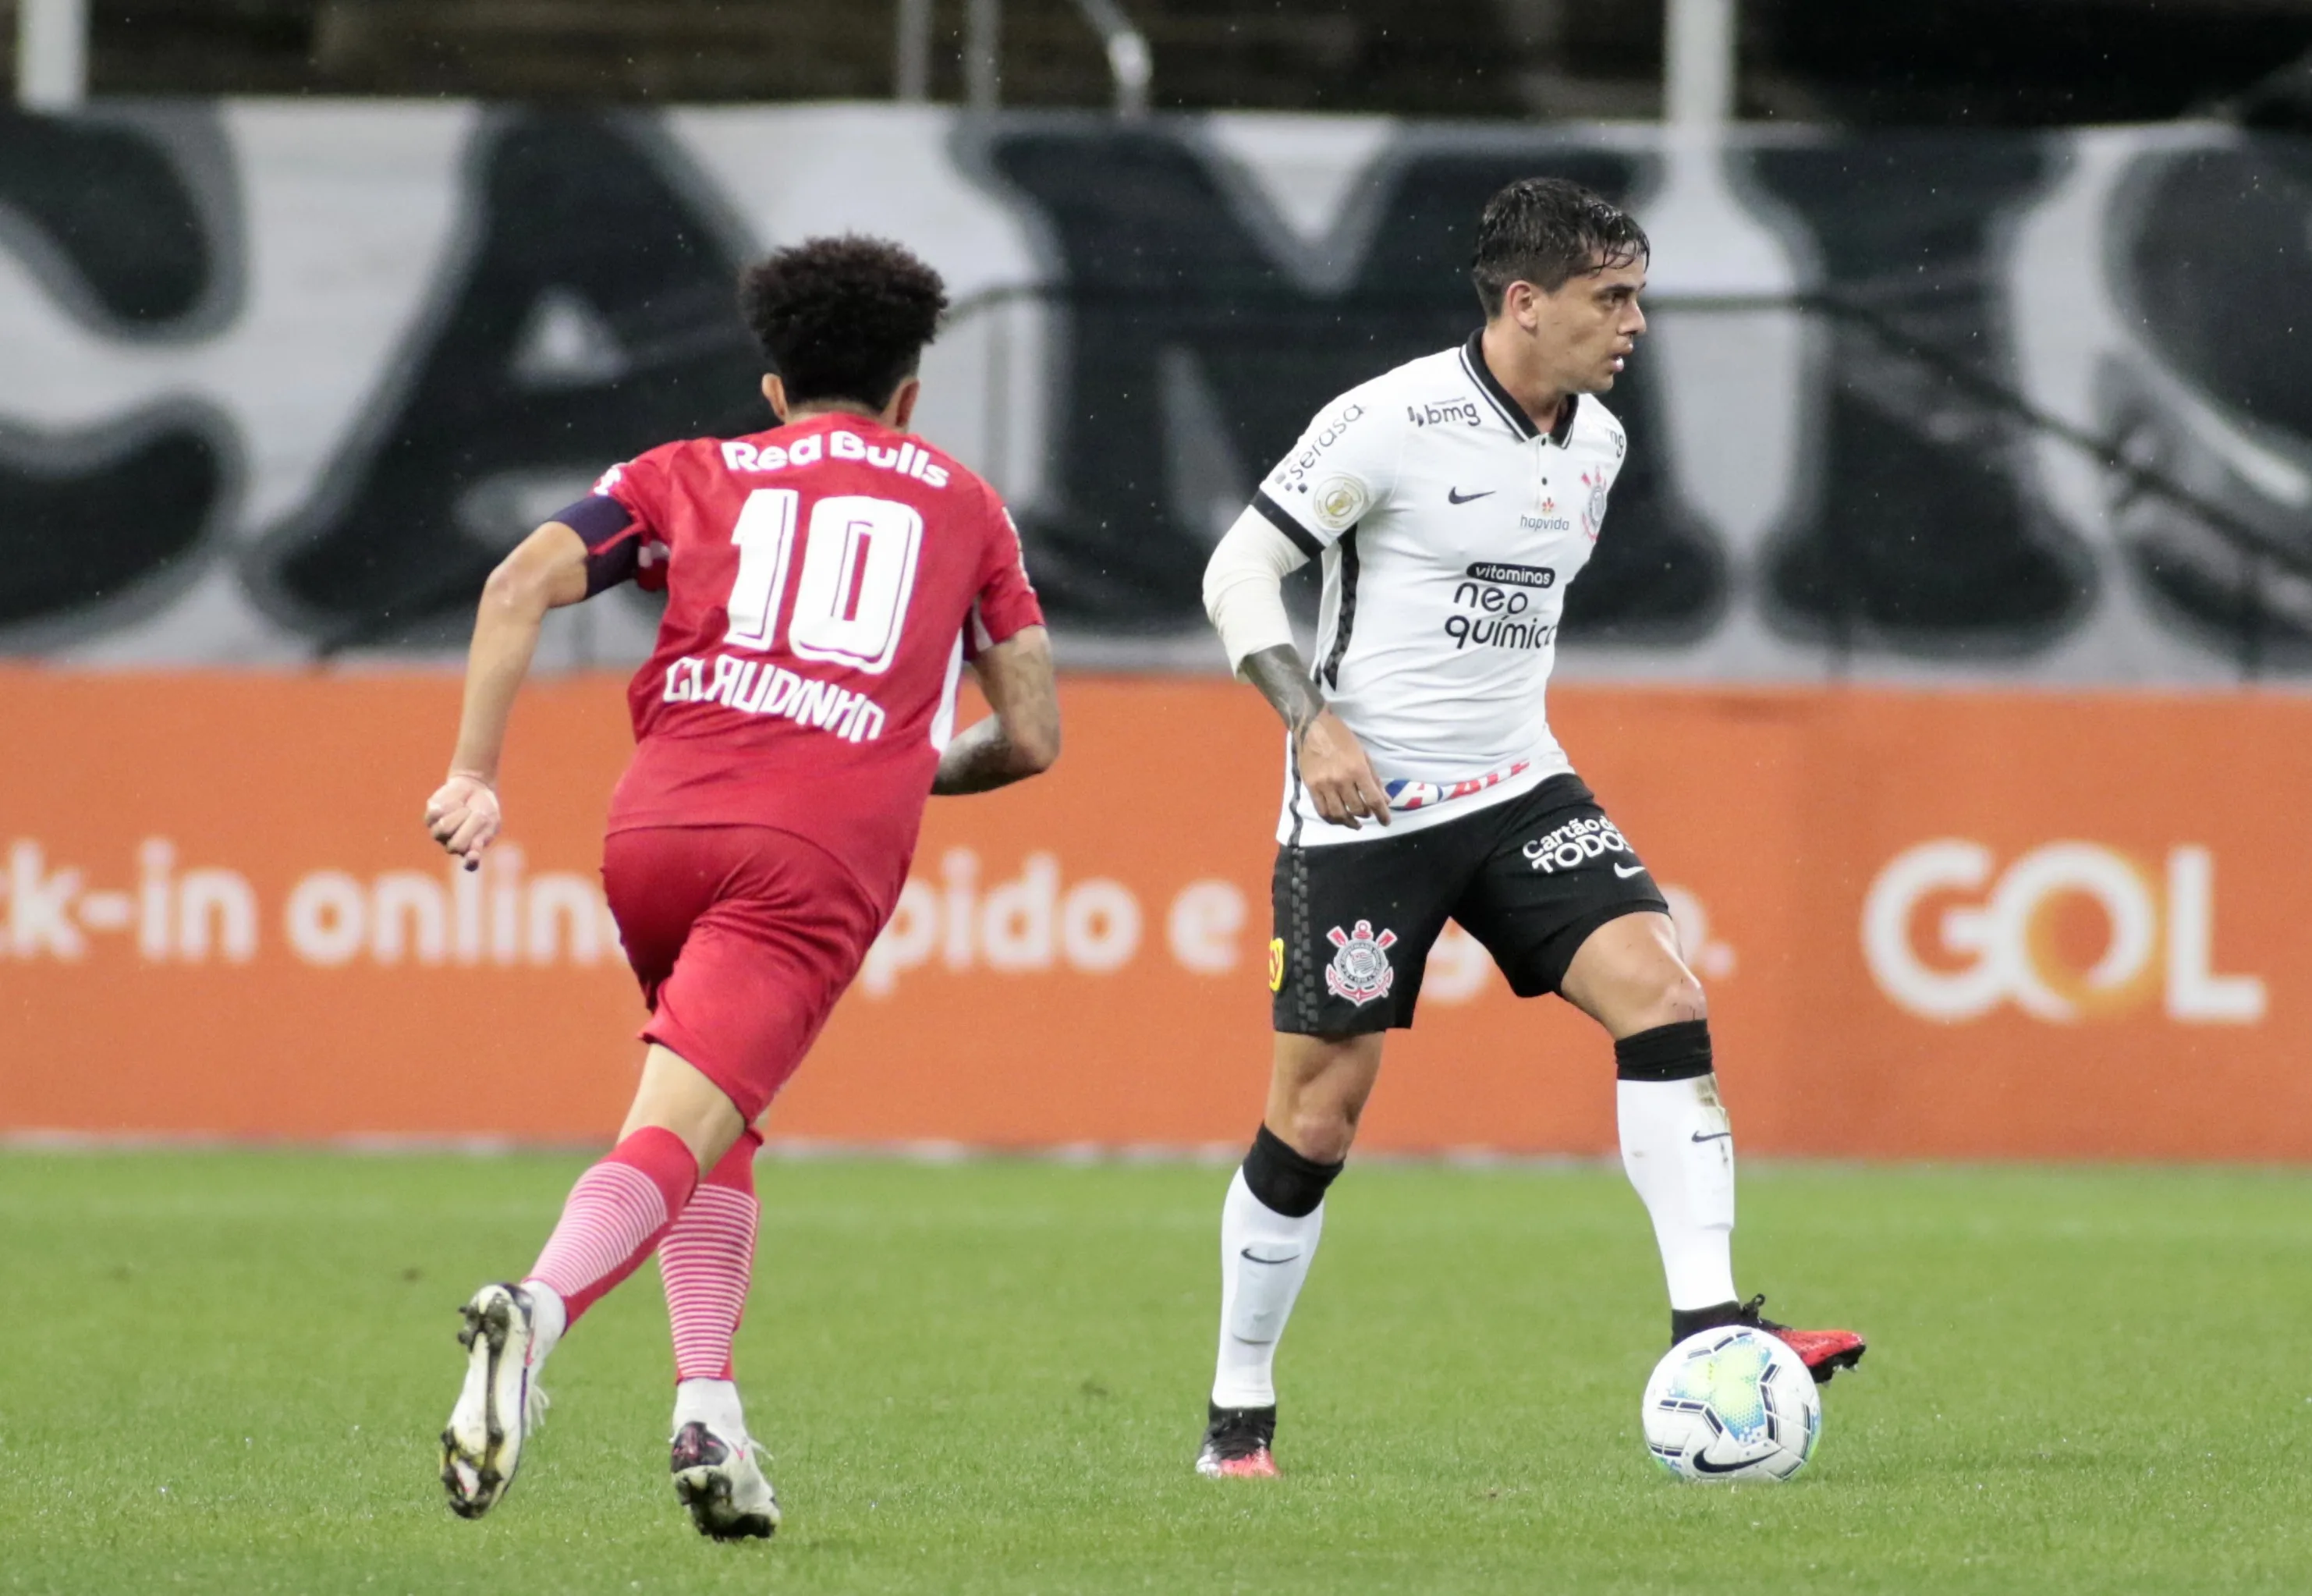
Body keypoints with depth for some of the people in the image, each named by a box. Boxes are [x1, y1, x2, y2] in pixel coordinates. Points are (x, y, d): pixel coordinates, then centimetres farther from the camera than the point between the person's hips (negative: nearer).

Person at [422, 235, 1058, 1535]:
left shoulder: (690, 476, 23)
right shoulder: (964, 508, 25)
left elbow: (525, 581, 6)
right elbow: (1032, 736, 22)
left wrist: (476, 775, 4)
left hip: (658, 824, 2)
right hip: (825, 855, -2)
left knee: (719, 1120, 25)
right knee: (679, 1135, -13)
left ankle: (710, 1410, 9)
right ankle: (538, 1310, -43)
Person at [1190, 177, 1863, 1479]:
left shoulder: (1597, 442, 7)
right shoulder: (1396, 422, -15)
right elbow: (1239, 573, -11)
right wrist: (1314, 722, -22)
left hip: (1518, 788, 6)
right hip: (1365, 805, -6)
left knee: (1662, 991, -15)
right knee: (1322, 1108, -1)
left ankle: (1707, 1323, -18)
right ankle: (1240, 1411, 14)